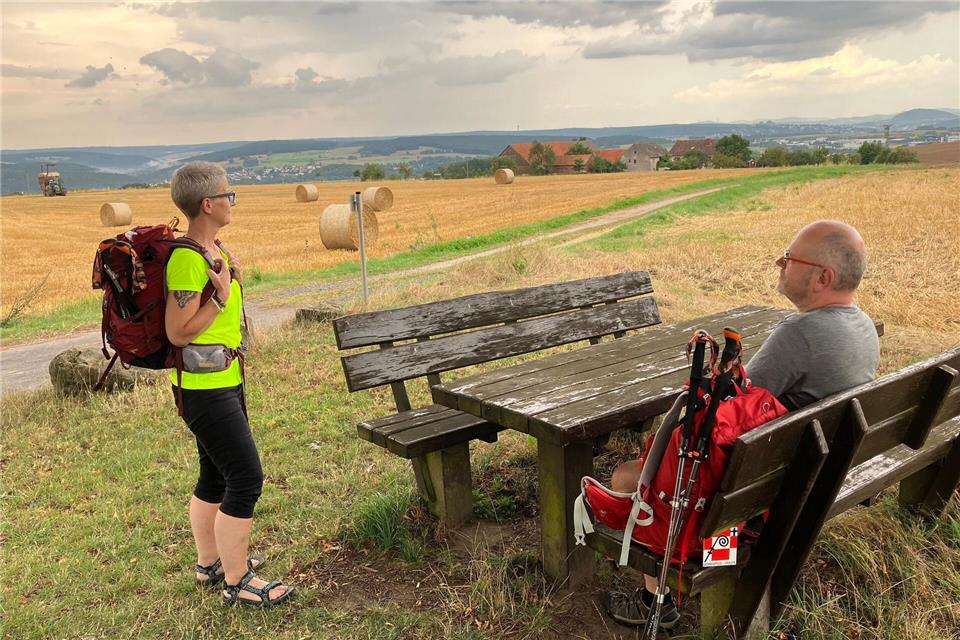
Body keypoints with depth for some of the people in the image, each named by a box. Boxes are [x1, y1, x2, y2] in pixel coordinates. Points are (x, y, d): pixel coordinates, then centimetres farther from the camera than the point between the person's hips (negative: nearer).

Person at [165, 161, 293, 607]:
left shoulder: (212, 249, 9)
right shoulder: (188, 259, -21)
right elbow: (178, 332, -22)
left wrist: (231, 279, 7)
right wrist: (221, 296, -22)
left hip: (223, 382, 10)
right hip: (205, 388, -10)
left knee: (217, 474, 19)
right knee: (246, 477, -5)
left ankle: (210, 563, 35)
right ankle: (237, 582, 10)